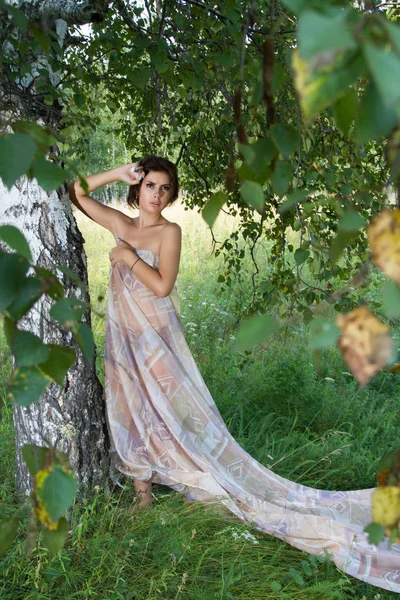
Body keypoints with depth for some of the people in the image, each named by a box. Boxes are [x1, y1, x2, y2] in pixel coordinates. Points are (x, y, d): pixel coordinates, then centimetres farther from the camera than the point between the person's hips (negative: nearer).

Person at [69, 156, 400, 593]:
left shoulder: (168, 231, -9)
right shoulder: (121, 225, 6)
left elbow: (162, 285, -19)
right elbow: (75, 193, 9)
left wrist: (128, 255, -12)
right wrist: (117, 174, -1)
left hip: (155, 337, -6)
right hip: (122, 339, 6)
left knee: (175, 416, -5)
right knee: (131, 414, 14)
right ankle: (143, 491, 31)